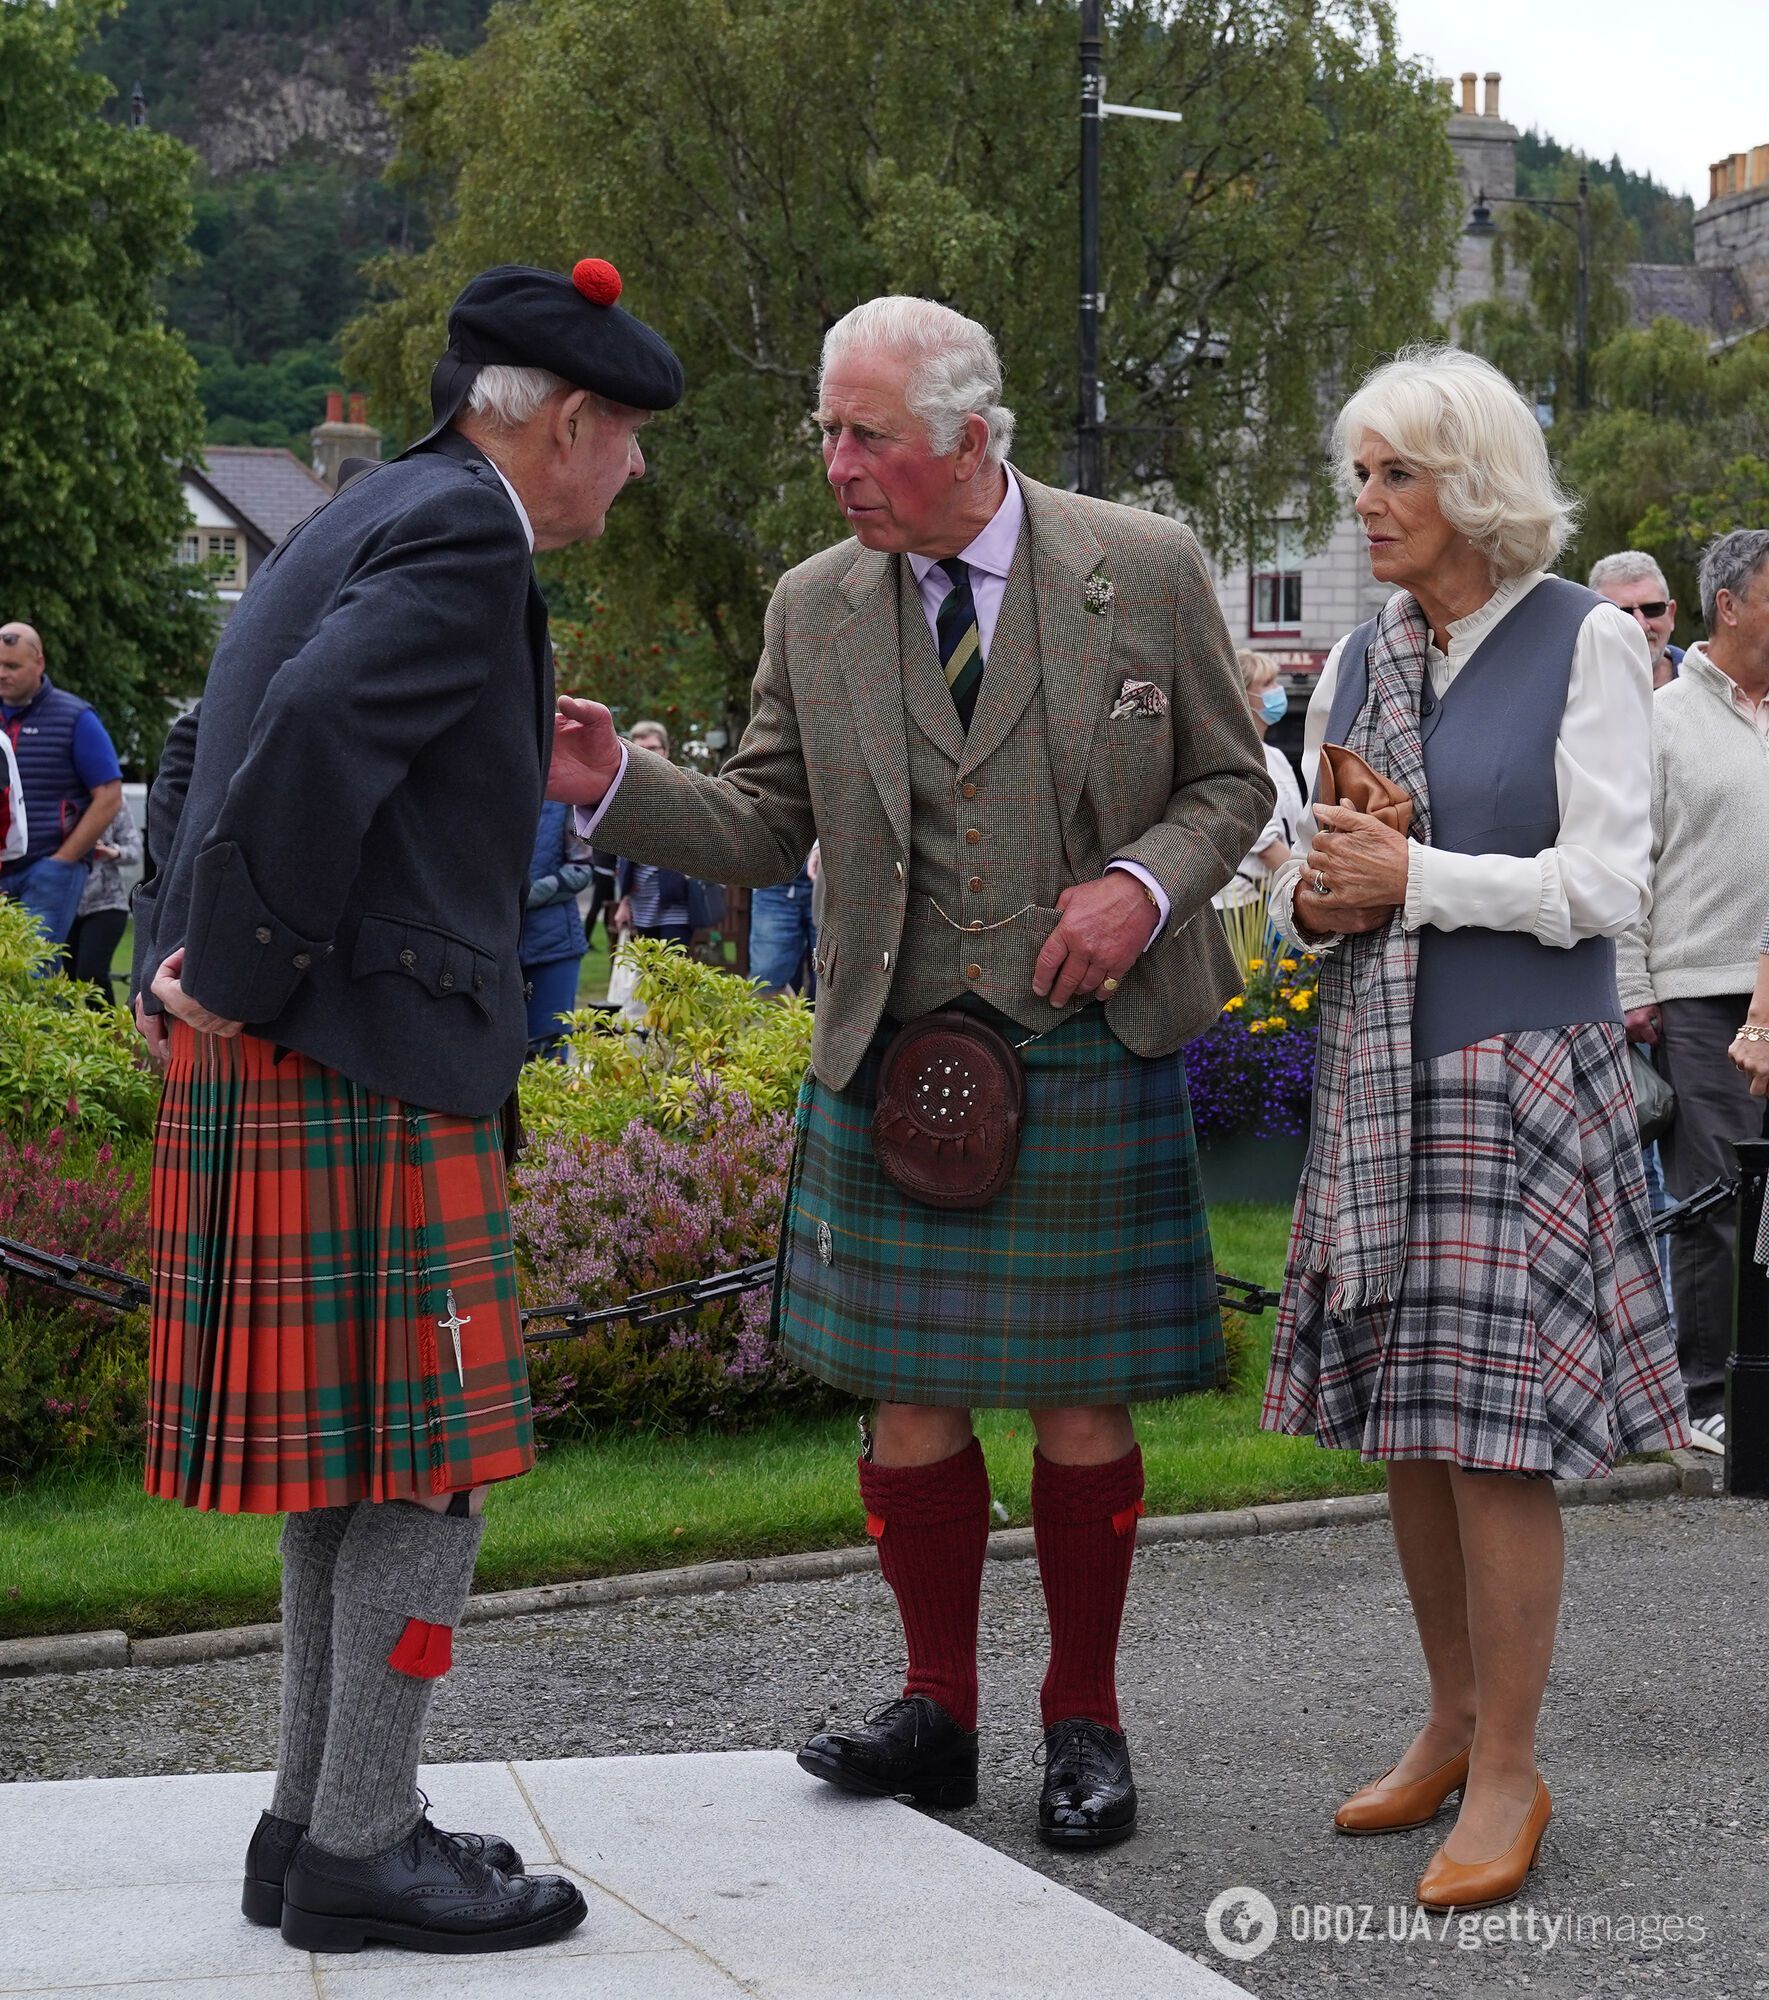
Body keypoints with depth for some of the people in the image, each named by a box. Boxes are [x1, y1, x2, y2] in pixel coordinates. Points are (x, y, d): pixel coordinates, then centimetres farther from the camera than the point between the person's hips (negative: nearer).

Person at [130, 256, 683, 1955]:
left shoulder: (376, 518, 19)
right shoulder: (464, 533, -12)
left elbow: (203, 742, 21)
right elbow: (318, 732, -26)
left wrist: (173, 960, 13)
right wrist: (243, 974, -18)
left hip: (277, 1059, 10)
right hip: (362, 1065, -10)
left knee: (353, 1466, 16)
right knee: (422, 1468, -3)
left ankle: (319, 1817, 22)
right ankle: (358, 1853, 3)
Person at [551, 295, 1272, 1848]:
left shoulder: (1146, 570, -3)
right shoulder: (815, 609, 4)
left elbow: (1233, 780, 5)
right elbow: (766, 829, 6)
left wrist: (1144, 886, -14)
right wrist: (615, 782, -10)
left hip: (1094, 1046, -2)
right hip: (897, 1051, 3)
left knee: (1081, 1397, 5)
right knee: (908, 1389, 4)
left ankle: (1085, 1723, 21)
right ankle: (938, 1713, 20)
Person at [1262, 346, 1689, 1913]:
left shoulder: (1586, 644, -5)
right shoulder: (1357, 664, 12)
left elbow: (1608, 886, -11)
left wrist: (1414, 878, -13)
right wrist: (1312, 899, -3)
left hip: (1522, 1081, -6)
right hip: (1379, 1076, 6)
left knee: (1492, 1434, -6)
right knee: (1406, 1425, 11)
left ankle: (1509, 1772, 5)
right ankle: (1453, 1721, 26)